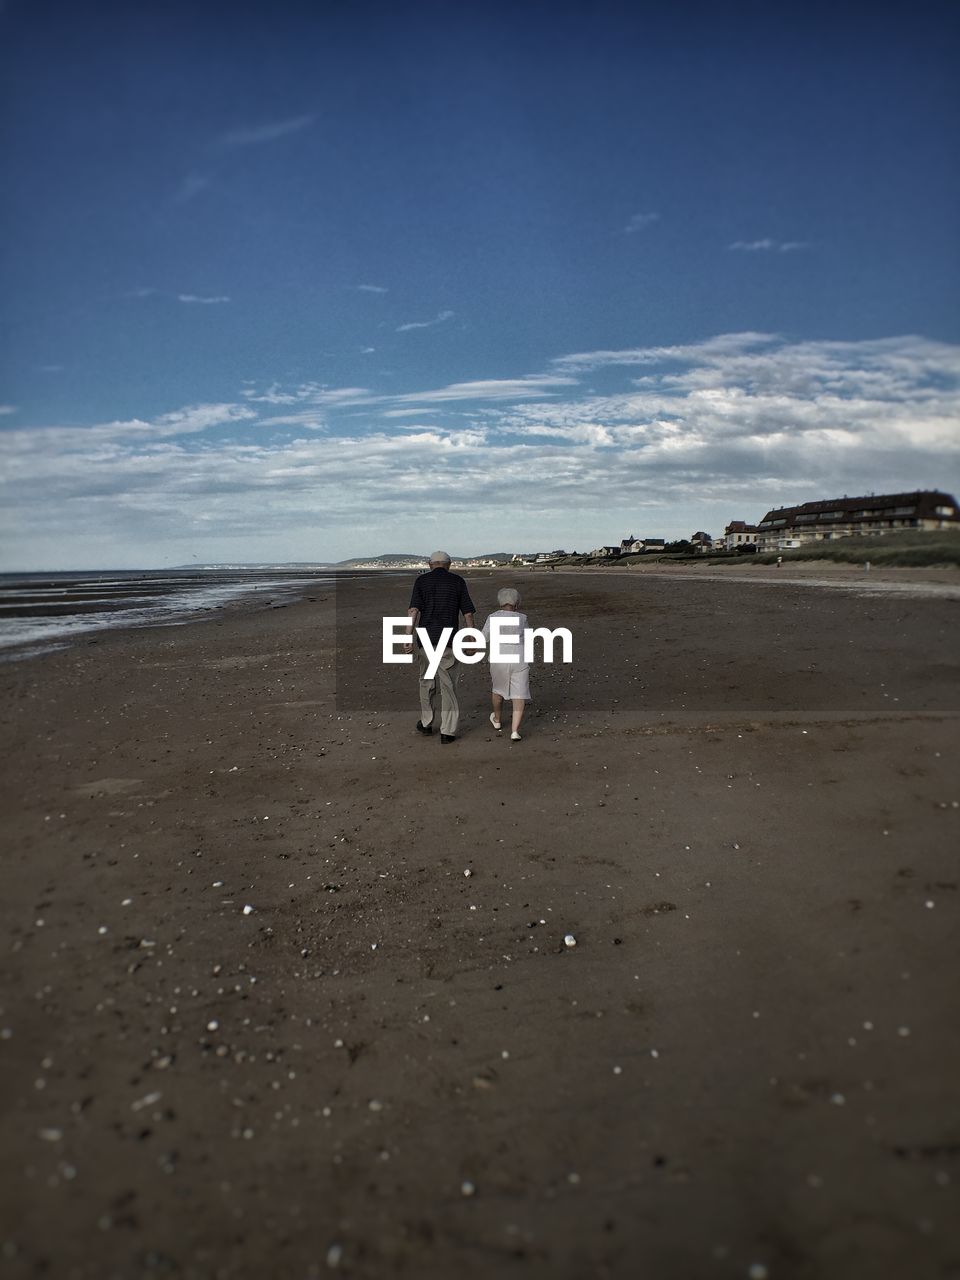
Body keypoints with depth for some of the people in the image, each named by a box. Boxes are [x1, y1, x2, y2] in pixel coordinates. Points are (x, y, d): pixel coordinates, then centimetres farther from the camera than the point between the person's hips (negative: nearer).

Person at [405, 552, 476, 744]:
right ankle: (447, 732, 3)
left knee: (427, 682, 19)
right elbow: (468, 613, 2)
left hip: (426, 639, 1)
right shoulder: (457, 581, 3)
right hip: (449, 641, -1)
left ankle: (426, 723, 30)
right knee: (449, 686, 5)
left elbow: (414, 610, -9)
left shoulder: (422, 580, 3)